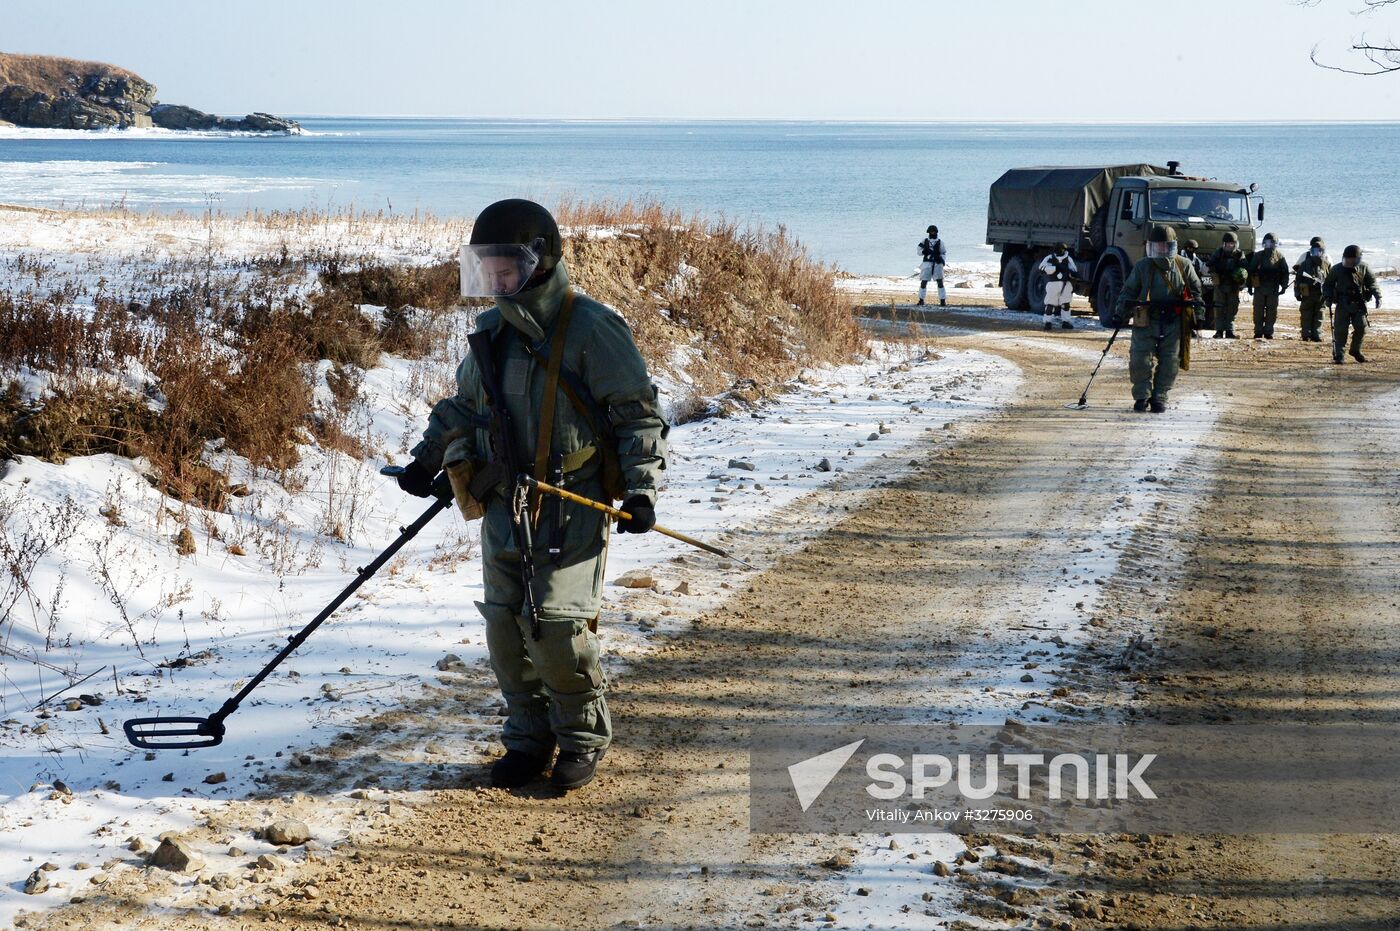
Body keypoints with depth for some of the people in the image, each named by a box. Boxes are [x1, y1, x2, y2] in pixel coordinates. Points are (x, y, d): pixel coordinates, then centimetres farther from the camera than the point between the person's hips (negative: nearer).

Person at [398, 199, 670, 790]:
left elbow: (638, 413, -8)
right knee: (505, 628, 4)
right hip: (503, 508, 6)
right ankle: (528, 738, 20)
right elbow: (464, 405, 28)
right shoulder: (493, 333, 11)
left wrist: (640, 487, -15)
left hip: (571, 510, -6)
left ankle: (583, 740, 11)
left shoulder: (591, 329, -10)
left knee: (556, 629, -10)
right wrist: (428, 458, 21)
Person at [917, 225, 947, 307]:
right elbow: (919, 252, 9)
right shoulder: (924, 240, 8)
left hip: (937, 264, -1)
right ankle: (921, 300, 14)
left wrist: (941, 258, -10)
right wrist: (924, 251, -13)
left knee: (940, 282, -7)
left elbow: (944, 253, 10)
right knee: (923, 282, 2)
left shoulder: (940, 242, 6)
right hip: (927, 263, 1)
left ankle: (943, 301, -4)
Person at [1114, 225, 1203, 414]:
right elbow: (1128, 292, 5)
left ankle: (1159, 398, 11)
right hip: (1145, 322, -1)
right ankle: (1142, 396, 8)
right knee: (1141, 361, -6)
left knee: (1169, 362, 0)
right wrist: (1120, 315, -4)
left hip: (1173, 323, 1)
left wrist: (1198, 314, 8)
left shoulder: (1184, 266, 5)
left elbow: (1196, 290, 15)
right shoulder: (1142, 266, 1)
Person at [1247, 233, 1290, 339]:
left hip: (1273, 289, 0)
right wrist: (1250, 286, 4)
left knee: (1272, 311, 1)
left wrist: (1284, 286, -1)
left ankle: (1268, 332, 7)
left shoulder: (1280, 257, 6)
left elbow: (1285, 272, 7)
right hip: (1259, 287, 0)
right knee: (1258, 311, 0)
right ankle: (1258, 332, 6)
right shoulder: (1258, 256, 7)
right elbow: (1251, 271, 9)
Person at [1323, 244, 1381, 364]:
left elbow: (1372, 283, 8)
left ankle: (1355, 350, 20)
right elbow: (1327, 284, 9)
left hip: (1359, 304, 2)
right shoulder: (1337, 270, 0)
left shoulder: (1363, 268, 2)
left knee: (1361, 327, -2)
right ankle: (1338, 355, 1)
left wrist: (1377, 296, -5)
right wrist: (1328, 297, -6)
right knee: (1341, 330, -6)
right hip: (1343, 304, -2)